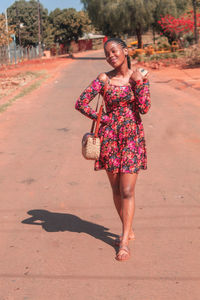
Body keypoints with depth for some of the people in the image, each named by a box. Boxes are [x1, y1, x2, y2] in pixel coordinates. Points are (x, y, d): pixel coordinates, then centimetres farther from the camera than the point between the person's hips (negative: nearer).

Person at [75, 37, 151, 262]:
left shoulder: (139, 77, 2)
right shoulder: (104, 79, -1)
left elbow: (145, 108, -8)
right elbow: (80, 103, -3)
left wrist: (138, 82, -11)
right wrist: (102, 119, -1)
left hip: (133, 136, -1)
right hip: (110, 137, 1)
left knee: (127, 191, -5)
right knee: (116, 189, 10)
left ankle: (124, 242, 2)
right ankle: (129, 230, 30)